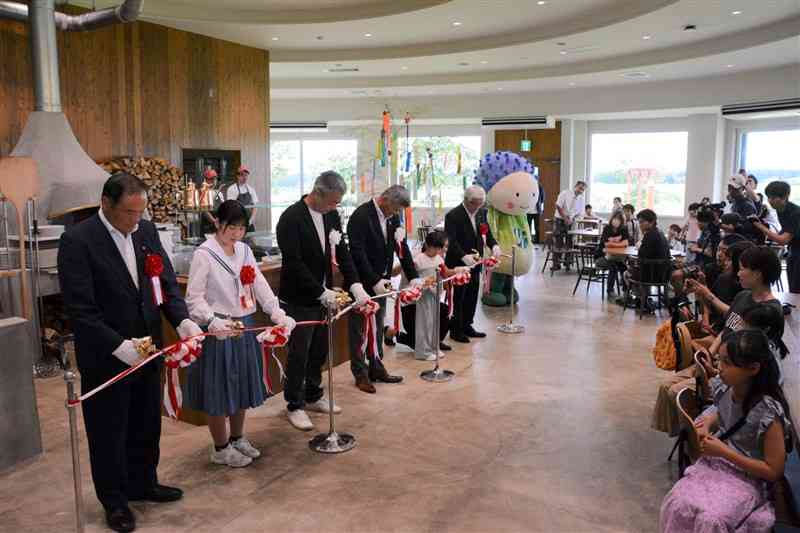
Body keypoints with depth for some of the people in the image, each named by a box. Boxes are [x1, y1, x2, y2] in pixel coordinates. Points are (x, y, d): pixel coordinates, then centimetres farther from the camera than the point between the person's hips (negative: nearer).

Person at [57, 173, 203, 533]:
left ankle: (143, 484, 42)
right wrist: (119, 346, -26)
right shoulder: (77, 241, -18)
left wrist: (182, 320, -14)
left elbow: (167, 281, 2)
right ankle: (114, 500, 33)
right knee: (108, 433, 13)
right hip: (105, 358, -5)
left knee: (147, 425, 20)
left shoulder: (146, 231, 0)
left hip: (147, 349, 6)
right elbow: (80, 309, -20)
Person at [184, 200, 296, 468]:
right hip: (219, 330, -6)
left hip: (245, 327, 6)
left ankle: (237, 438, 35)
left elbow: (261, 286, 1)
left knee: (242, 385, 17)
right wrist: (213, 320, -30)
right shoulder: (204, 254, -11)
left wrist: (278, 314, -12)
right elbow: (194, 298, -13)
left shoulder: (245, 250, 6)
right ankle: (221, 449, 22)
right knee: (219, 389, 6)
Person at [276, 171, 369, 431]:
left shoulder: (332, 215, 2)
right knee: (299, 354, 5)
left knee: (319, 351, 17)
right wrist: (322, 292, -22)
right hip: (299, 300, -6)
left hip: (323, 296, 7)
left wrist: (355, 285, -9)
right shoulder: (292, 218, -18)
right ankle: (294, 406, 21)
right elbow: (293, 262, -22)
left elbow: (342, 252, 4)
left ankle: (313, 397, 35)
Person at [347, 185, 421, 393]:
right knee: (359, 329, 4)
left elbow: (402, 247, 7)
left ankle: (376, 368, 28)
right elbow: (358, 253, -23)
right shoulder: (361, 216, -19)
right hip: (362, 282, -7)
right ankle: (360, 374, 14)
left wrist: (414, 276, -1)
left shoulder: (393, 218, 4)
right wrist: (374, 281, -25)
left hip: (380, 281, 7)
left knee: (378, 327, 16)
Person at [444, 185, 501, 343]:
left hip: (474, 263, 7)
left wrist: (494, 245, -8)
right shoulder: (453, 216, -15)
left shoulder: (481, 213, 7)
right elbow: (451, 241, -23)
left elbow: (487, 232, 13)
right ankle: (455, 330, 13)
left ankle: (467, 326, 27)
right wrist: (464, 256, -36)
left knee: (472, 296, 13)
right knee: (457, 298, 2)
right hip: (457, 264, -7)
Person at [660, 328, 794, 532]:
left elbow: (773, 471, -17)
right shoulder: (725, 388, -6)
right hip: (715, 463, 5)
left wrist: (724, 452, -21)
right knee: (677, 502, -19)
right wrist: (708, 423, -3)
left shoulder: (768, 412, -24)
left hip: (746, 479, -5)